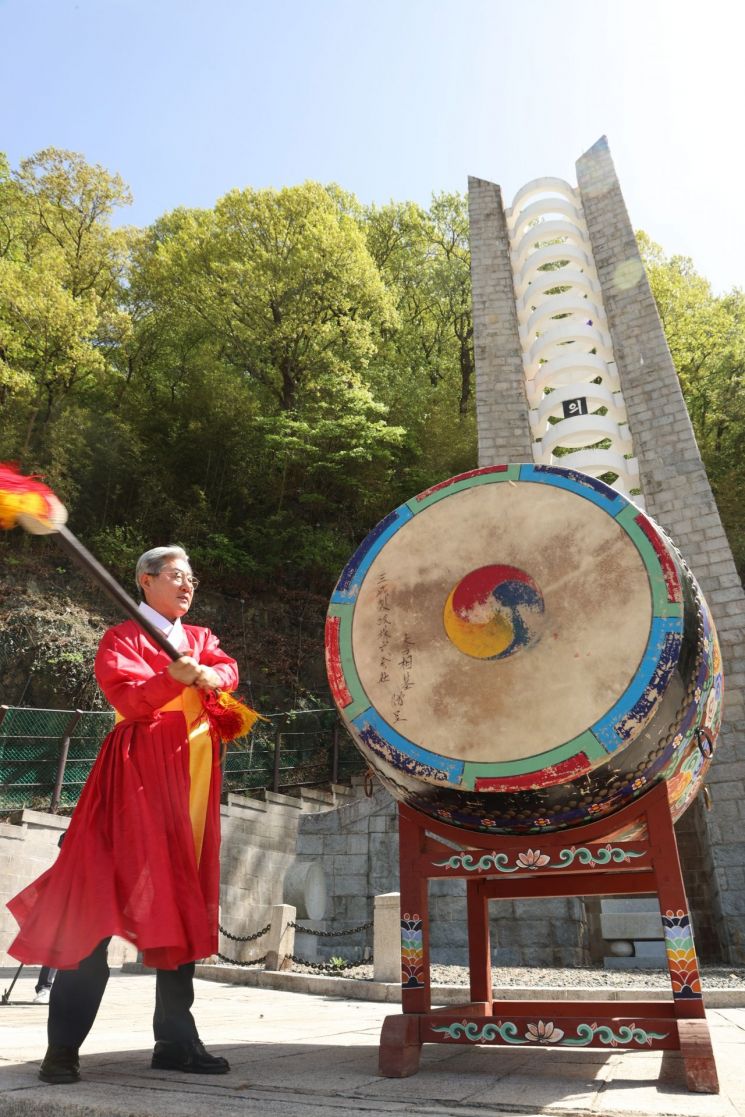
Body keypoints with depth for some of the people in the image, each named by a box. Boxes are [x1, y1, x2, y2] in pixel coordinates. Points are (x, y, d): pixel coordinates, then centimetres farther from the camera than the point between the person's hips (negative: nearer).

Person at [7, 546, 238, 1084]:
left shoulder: (200, 638, 21)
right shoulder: (123, 639, 3)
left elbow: (229, 670, 5)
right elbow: (128, 696, -12)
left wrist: (207, 676, -16)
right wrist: (174, 677, -28)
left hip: (193, 775, 6)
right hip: (139, 772, -5)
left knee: (183, 904, 8)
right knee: (102, 902, -6)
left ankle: (176, 1039, 17)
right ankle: (64, 1047, 6)